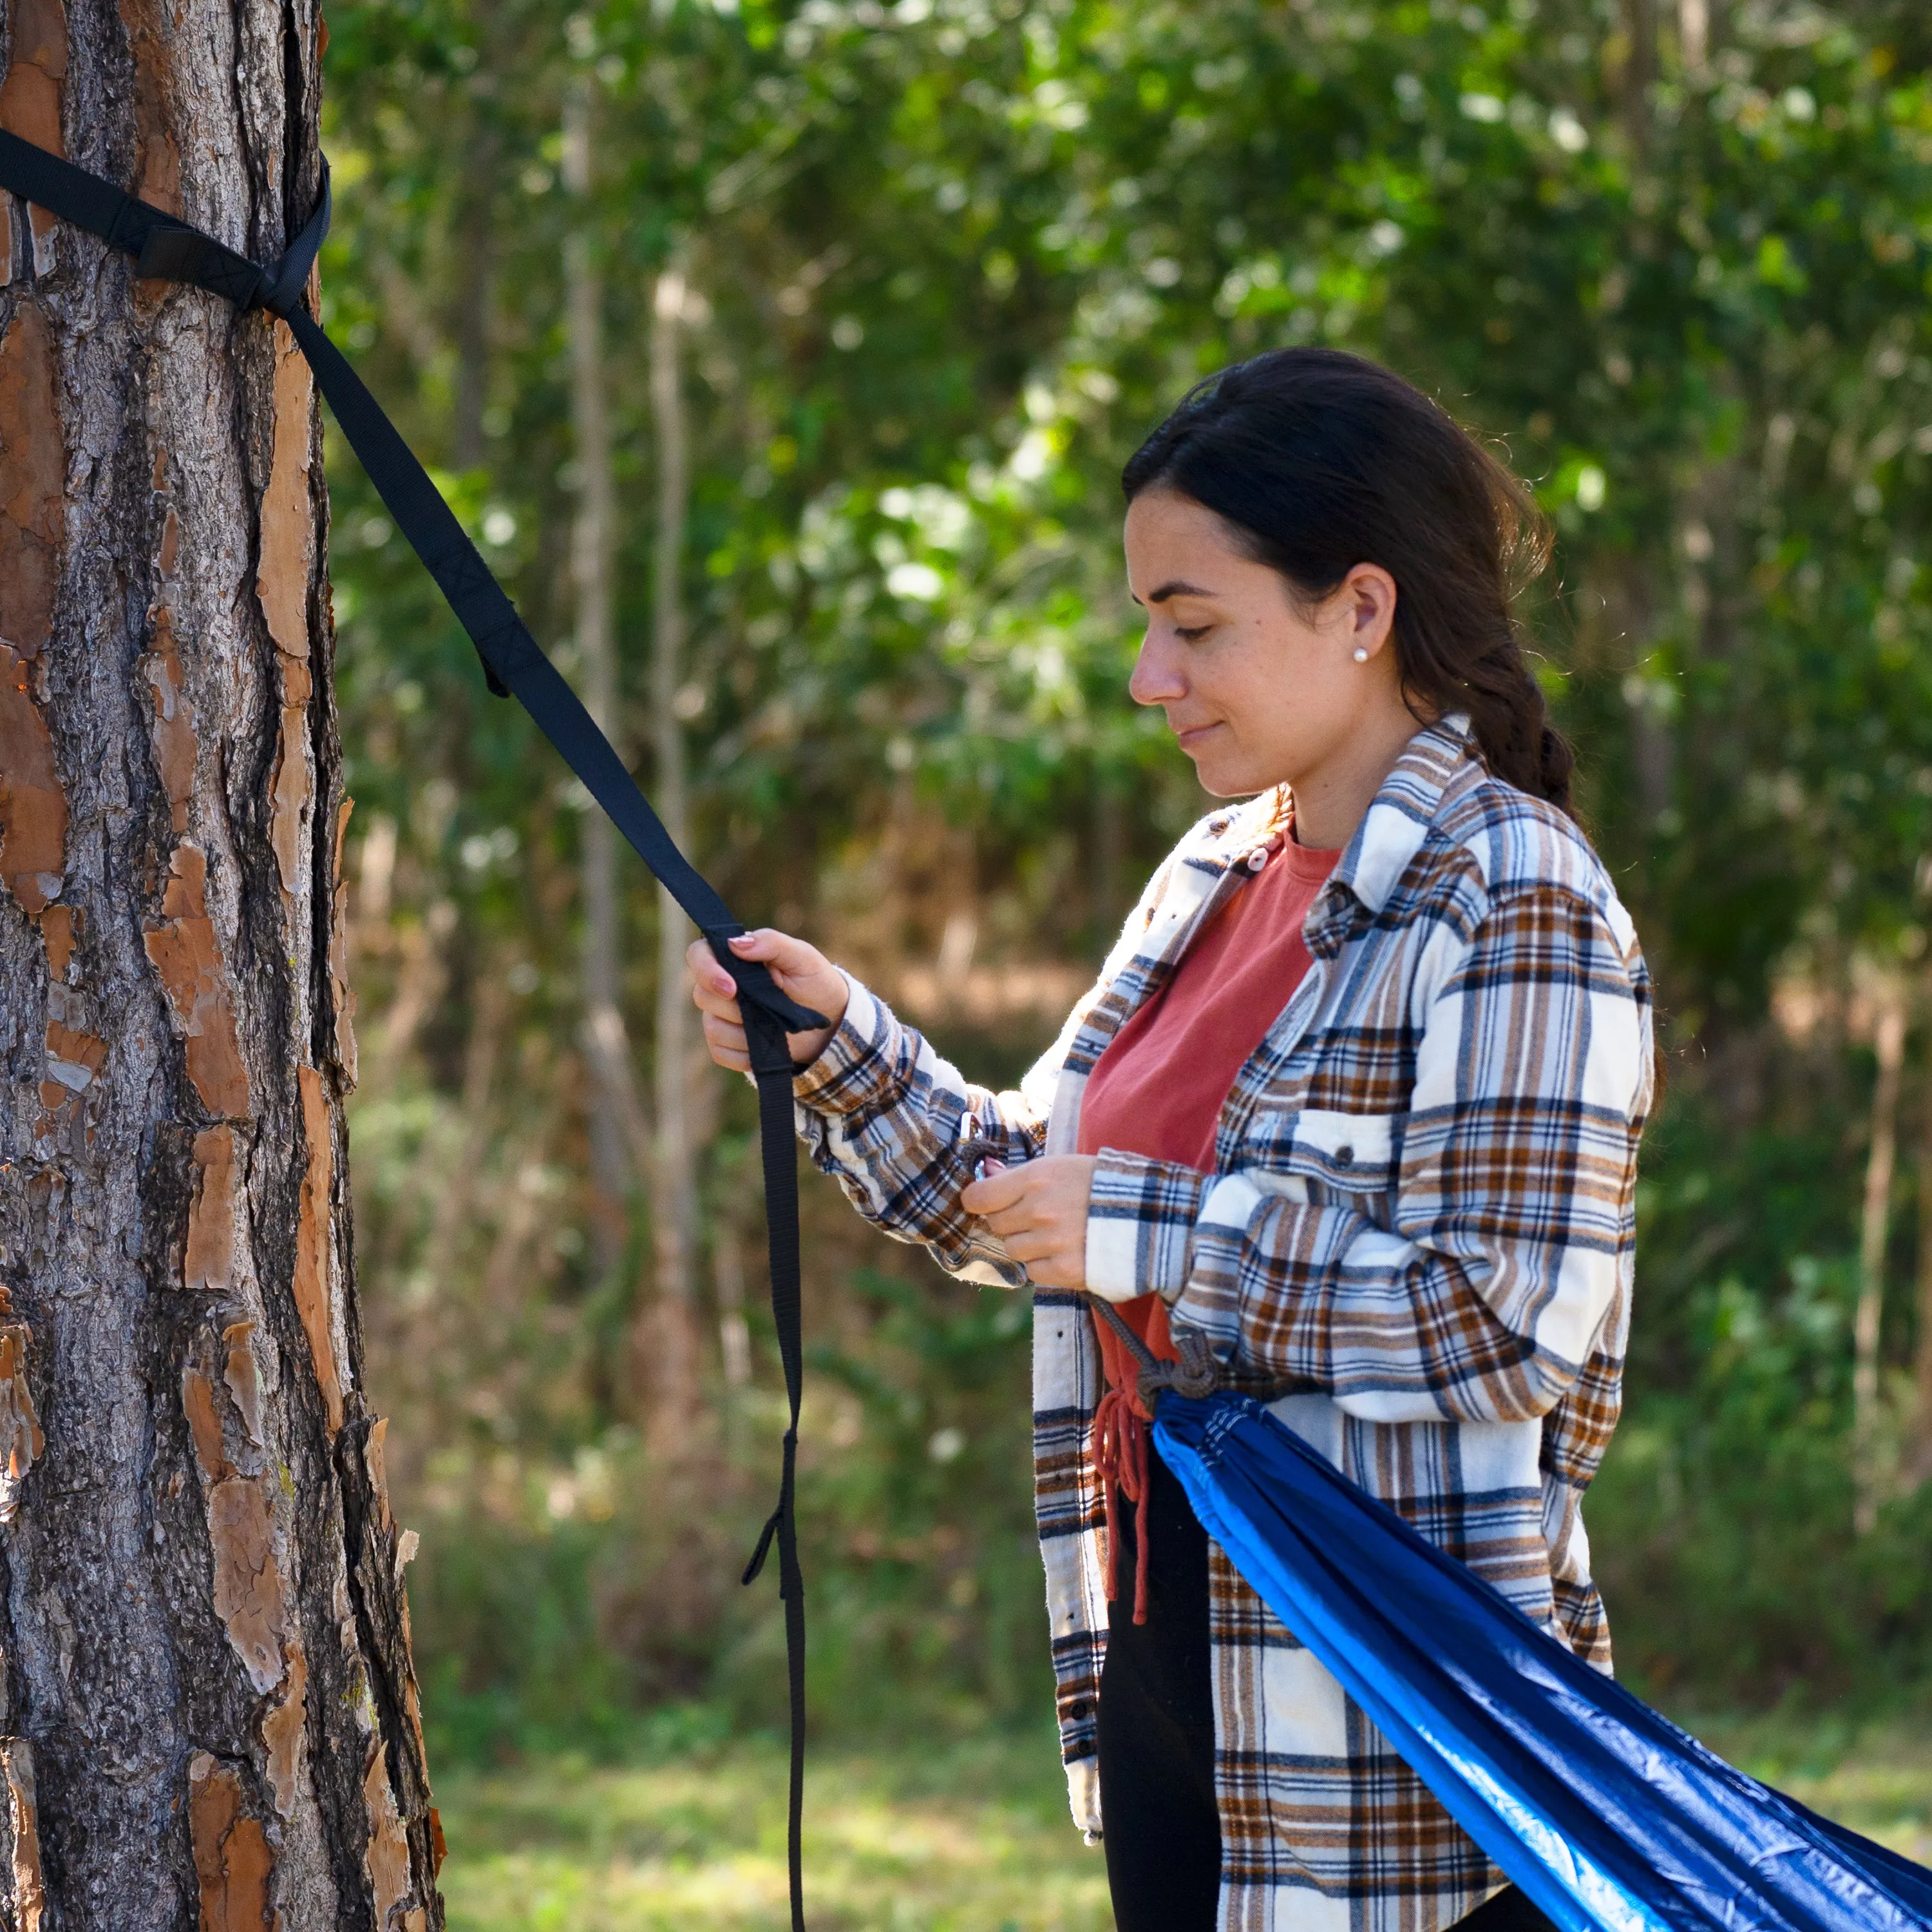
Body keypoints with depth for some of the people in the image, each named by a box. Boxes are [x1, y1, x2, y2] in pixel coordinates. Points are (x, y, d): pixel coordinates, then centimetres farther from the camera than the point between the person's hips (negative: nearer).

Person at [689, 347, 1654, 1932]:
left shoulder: (1512, 905, -13)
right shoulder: (1219, 879, 13)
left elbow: (1513, 1321, -22)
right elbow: (1026, 1193, 21)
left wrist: (1151, 1235, -20)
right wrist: (839, 1051, 5)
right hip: (1163, 1648, 8)